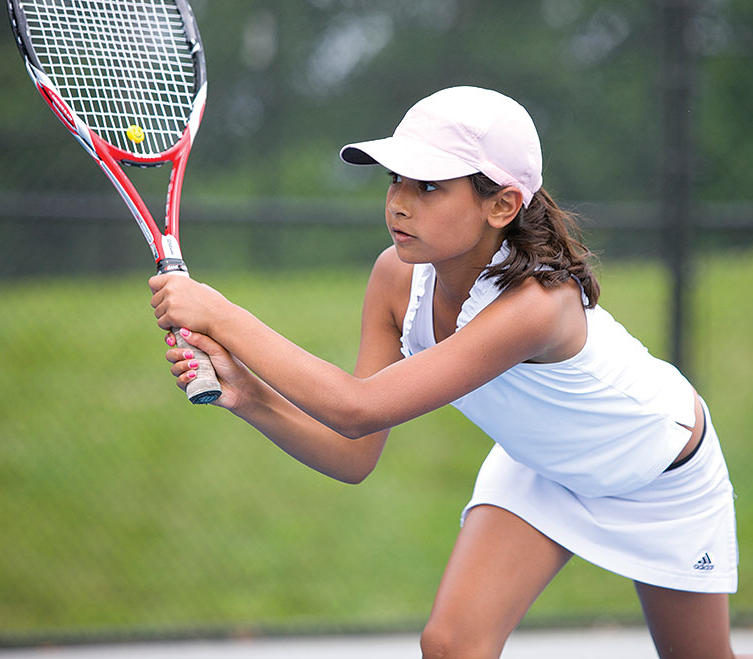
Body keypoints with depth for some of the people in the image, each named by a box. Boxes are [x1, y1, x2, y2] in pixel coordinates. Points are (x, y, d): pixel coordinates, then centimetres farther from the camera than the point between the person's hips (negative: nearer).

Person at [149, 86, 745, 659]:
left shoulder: (538, 302, -44)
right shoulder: (399, 276, -23)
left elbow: (358, 409, -49)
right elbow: (354, 456, -20)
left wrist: (223, 316, -48)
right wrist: (246, 392, -35)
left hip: (662, 476, -4)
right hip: (538, 464, 4)